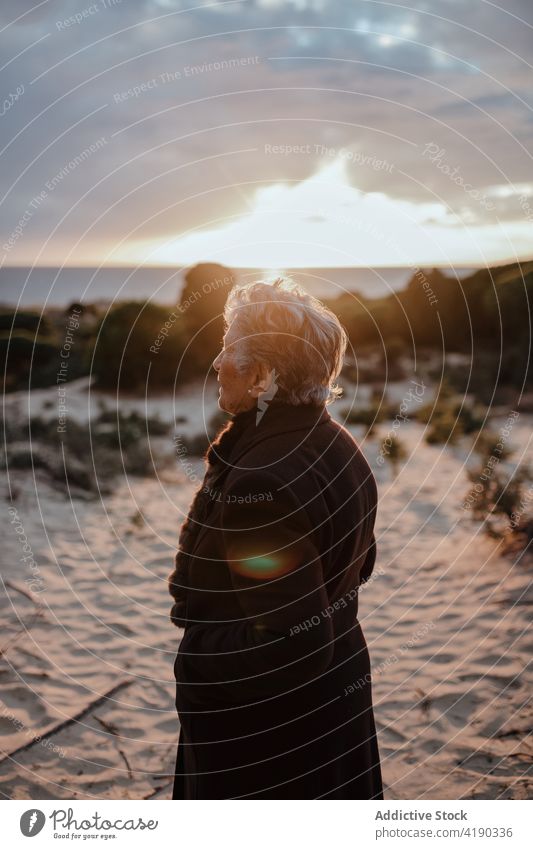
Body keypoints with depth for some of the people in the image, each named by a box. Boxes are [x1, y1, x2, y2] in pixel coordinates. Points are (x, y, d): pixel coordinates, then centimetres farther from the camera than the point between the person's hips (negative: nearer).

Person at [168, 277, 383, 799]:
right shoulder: (337, 447, -2)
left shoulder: (262, 482, -31)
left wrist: (198, 651, -15)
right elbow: (359, 566, 13)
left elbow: (294, 647, -29)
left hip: (260, 731, -8)